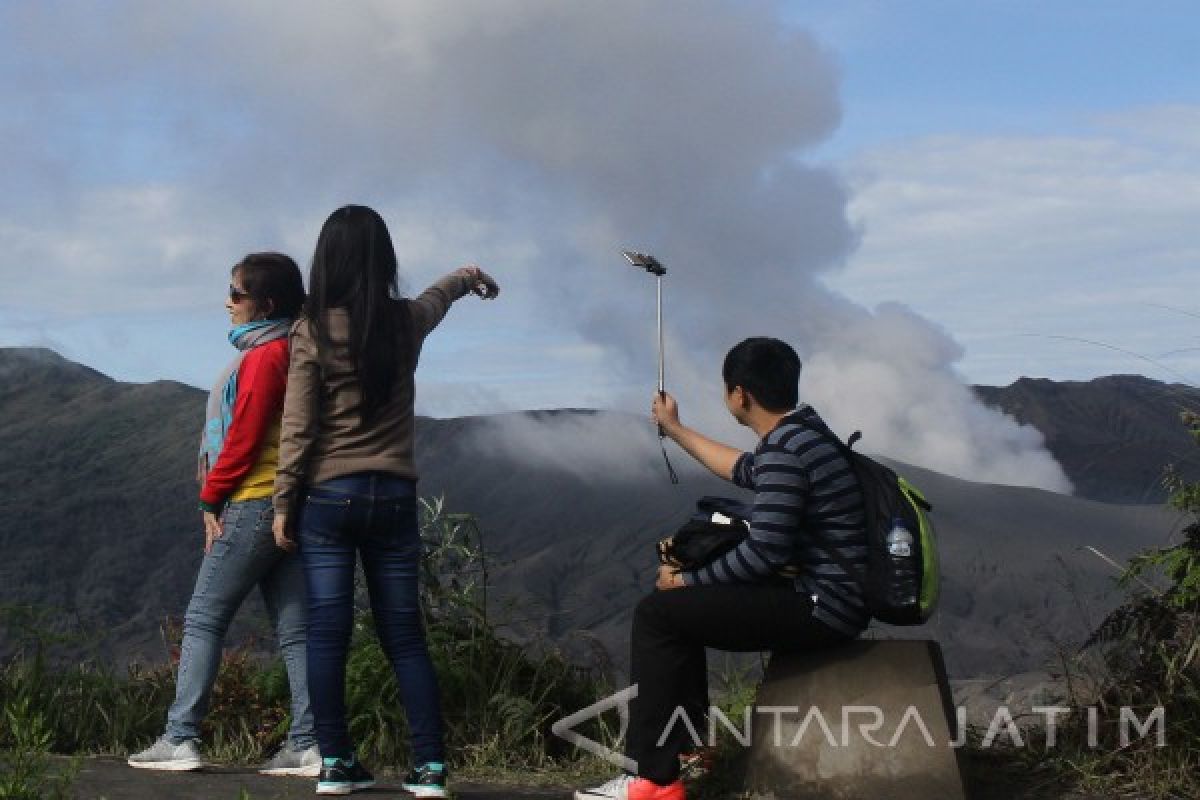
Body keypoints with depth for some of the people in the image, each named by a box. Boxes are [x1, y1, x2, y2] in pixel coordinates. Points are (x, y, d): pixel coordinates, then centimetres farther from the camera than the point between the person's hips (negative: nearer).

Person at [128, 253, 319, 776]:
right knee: (294, 628, 5)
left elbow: (243, 437, -15)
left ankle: (180, 739, -3)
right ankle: (307, 746, 2)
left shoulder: (264, 355, -11)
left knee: (203, 619, -2)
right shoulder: (297, 352, 16)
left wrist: (211, 499, -7)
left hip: (255, 502, -9)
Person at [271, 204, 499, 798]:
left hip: (328, 497, -3)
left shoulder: (312, 331, -6)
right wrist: (467, 277, 51)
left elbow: (296, 427, -8)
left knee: (327, 634, 1)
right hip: (394, 497, 3)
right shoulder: (406, 321, 4)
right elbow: (435, 298, 29)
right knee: (405, 636, 7)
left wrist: (283, 503, 0)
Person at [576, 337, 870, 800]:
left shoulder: (783, 451, -20)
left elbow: (763, 554, -23)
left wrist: (686, 581, -8)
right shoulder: (801, 432, 11)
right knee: (682, 603, 20)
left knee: (657, 613, -8)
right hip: (826, 593, 10)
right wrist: (675, 429, 38)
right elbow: (747, 472, 31)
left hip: (822, 608, -10)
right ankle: (685, 740, 24)